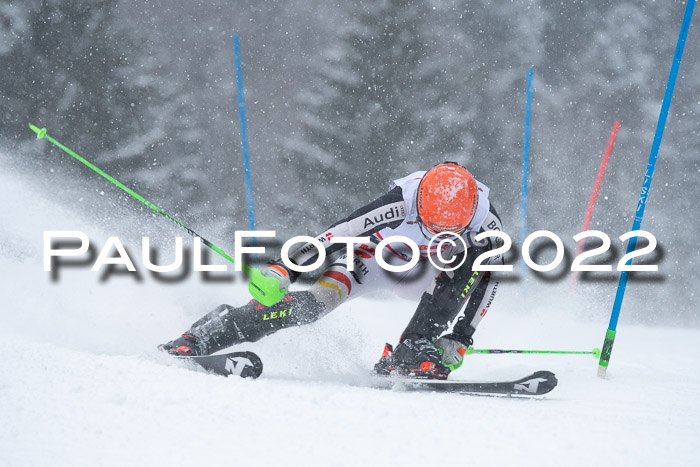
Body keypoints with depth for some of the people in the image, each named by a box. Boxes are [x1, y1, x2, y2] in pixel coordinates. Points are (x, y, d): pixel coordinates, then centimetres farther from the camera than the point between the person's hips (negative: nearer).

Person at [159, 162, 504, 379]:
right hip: (372, 257, -3)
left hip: (420, 273, 3)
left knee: (476, 265, -30)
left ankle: (408, 354, -30)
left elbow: (487, 281, -17)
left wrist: (460, 338, -21)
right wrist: (282, 269, -38)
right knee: (314, 302, -29)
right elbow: (338, 233, -34)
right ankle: (212, 332, -19)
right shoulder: (401, 205, -38)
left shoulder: (485, 223, -30)